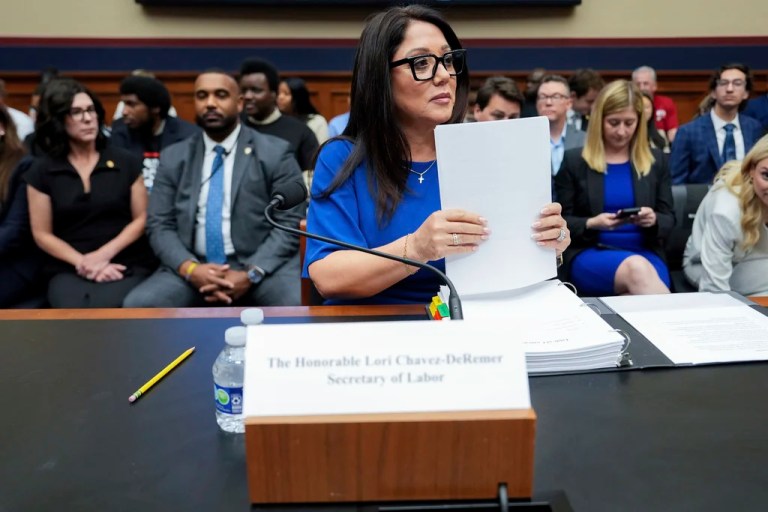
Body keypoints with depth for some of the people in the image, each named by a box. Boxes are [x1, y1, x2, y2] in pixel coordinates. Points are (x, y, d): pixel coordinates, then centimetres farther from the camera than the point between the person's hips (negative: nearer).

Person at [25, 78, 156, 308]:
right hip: (69, 270, 1)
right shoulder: (41, 171, 7)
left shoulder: (125, 162, 7)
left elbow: (141, 219, 6)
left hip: (127, 265, 0)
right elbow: (42, 234, 7)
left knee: (102, 309, -33)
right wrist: (83, 262, -9)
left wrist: (104, 254, -9)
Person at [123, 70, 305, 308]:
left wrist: (251, 274, -16)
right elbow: (159, 225, 7)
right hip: (194, 267, 3)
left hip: (263, 265, -2)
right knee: (137, 305, -22)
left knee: (300, 304, -32)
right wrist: (190, 268, -13)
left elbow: (290, 223, -3)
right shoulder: (173, 157, 12)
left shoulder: (275, 152, 3)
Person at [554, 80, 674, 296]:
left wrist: (654, 220, -11)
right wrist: (591, 223, -16)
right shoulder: (574, 161, 6)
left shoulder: (655, 160, 13)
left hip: (645, 254, 2)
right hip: (589, 253, -1)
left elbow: (668, 219, 13)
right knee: (636, 269, -37)